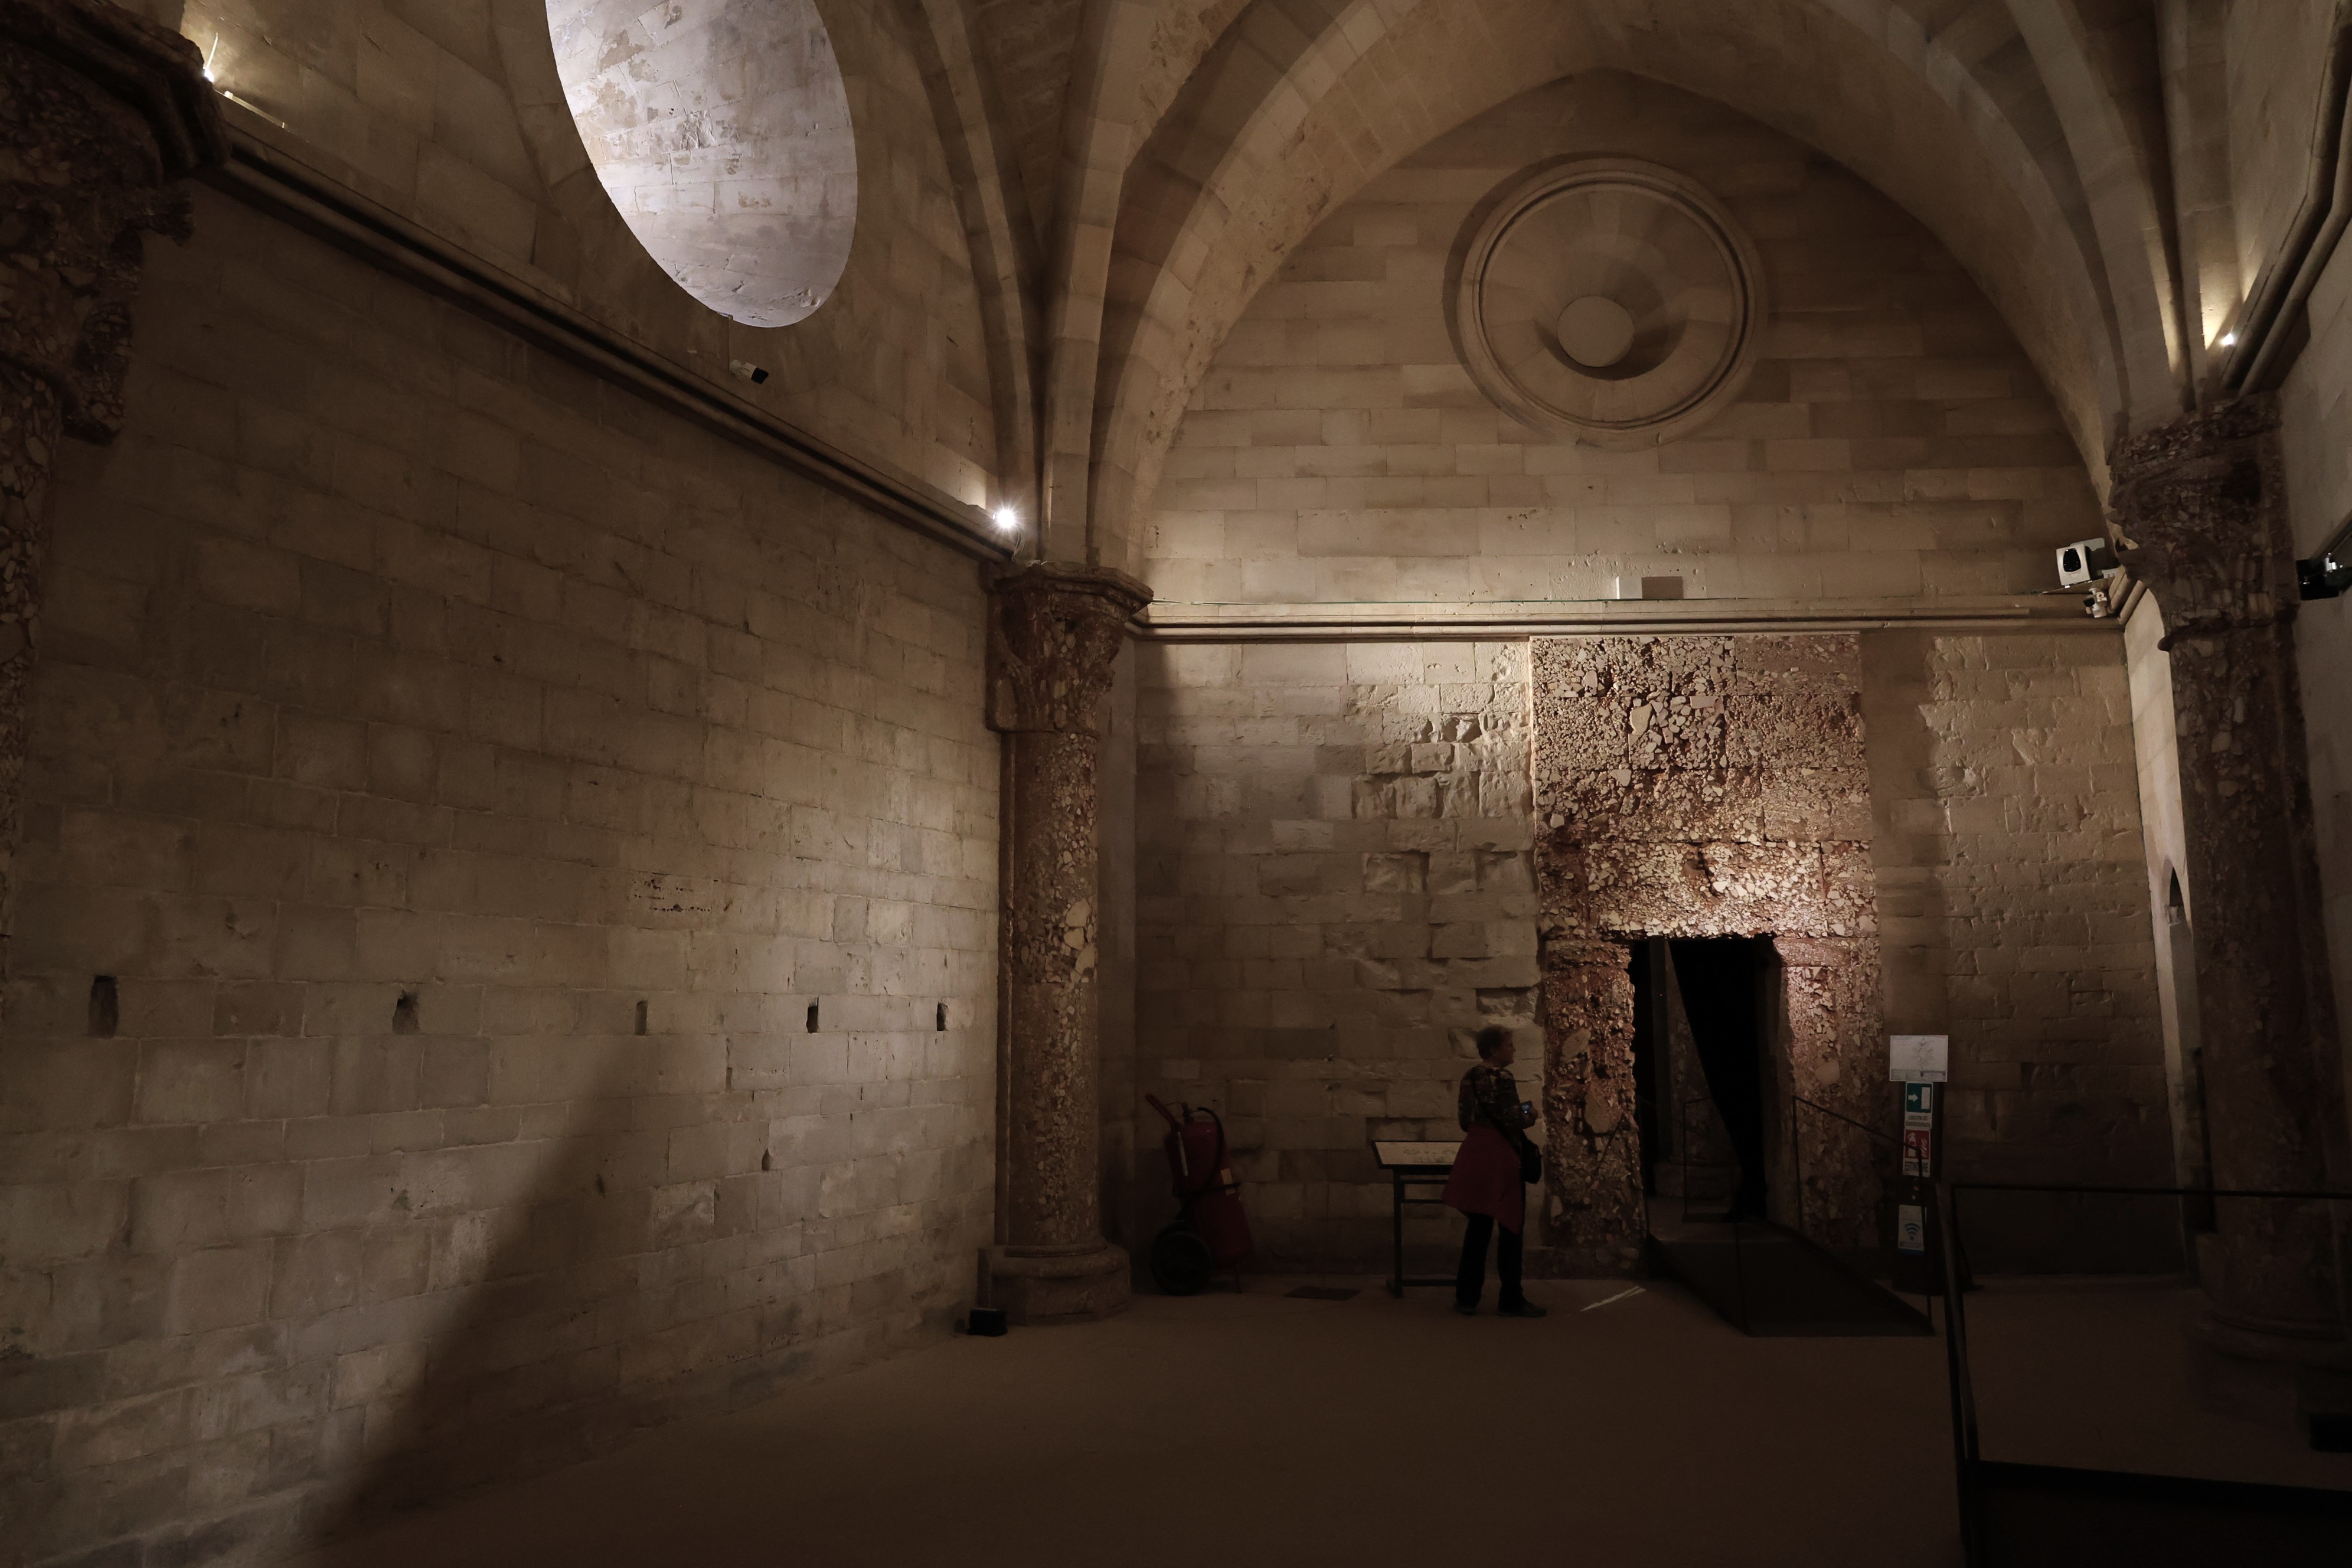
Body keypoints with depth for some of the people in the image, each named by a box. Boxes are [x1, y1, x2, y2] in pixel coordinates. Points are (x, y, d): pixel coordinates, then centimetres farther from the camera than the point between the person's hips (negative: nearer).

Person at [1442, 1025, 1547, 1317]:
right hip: (1501, 1158, -7)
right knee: (1510, 1227, 3)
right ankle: (1511, 1301, 8)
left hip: (1474, 1156, 8)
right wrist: (1530, 1115, 1)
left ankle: (1466, 1297, 15)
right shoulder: (1503, 1079, -14)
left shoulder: (1469, 1077, 9)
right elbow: (1513, 1120, -18)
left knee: (1478, 1227, 13)